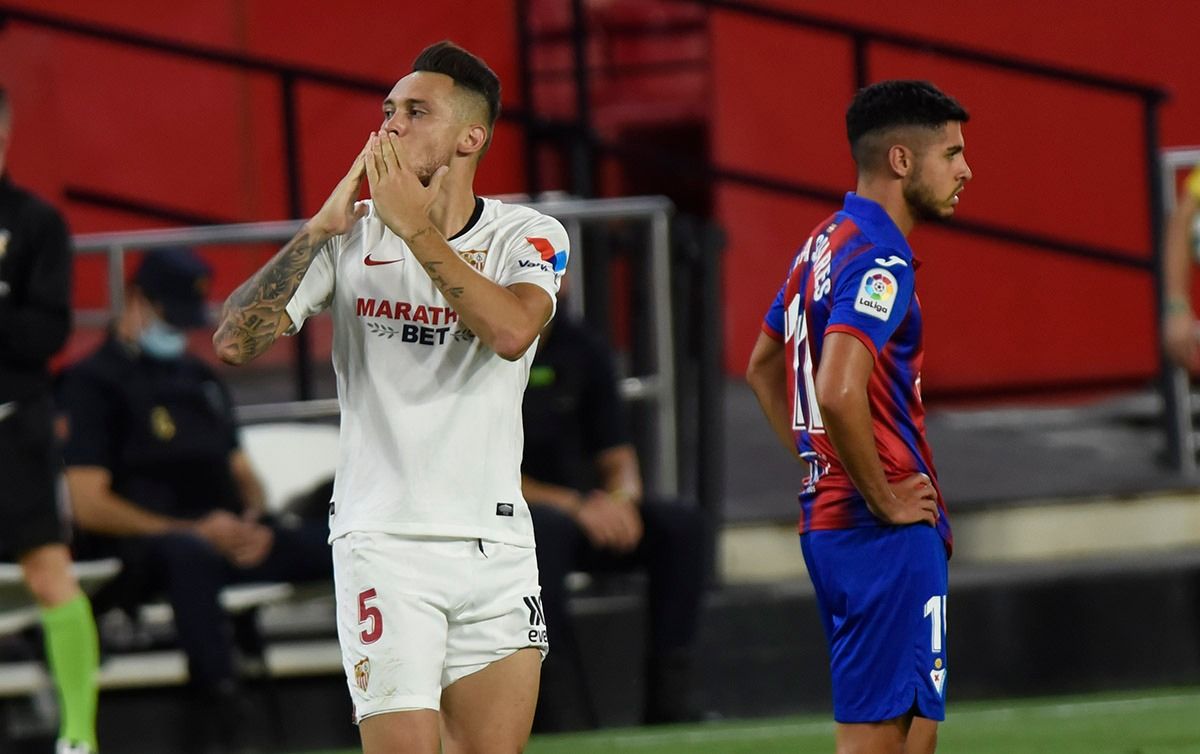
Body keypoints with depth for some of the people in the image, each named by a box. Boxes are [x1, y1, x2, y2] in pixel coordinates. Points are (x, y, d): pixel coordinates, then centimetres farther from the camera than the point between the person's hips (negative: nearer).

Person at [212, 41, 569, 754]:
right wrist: (321, 227, -10)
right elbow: (236, 341, -7)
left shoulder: (530, 236, 3)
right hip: (384, 541, -1)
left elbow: (512, 332, -20)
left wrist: (417, 228, -17)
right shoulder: (351, 236, 4)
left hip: (496, 545, 1)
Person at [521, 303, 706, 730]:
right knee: (548, 528, -38)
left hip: (583, 514, 6)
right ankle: (559, 706, -36)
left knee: (680, 523, -15)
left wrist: (621, 497, -12)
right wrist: (571, 505, -24)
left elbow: (617, 456, 12)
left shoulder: (582, 349, 9)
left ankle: (669, 698, -17)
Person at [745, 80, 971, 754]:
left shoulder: (824, 245, 15)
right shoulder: (880, 262, -16)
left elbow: (764, 369, 27)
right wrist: (884, 499, -18)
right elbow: (839, 392, -30)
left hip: (827, 516, 10)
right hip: (889, 537, -10)